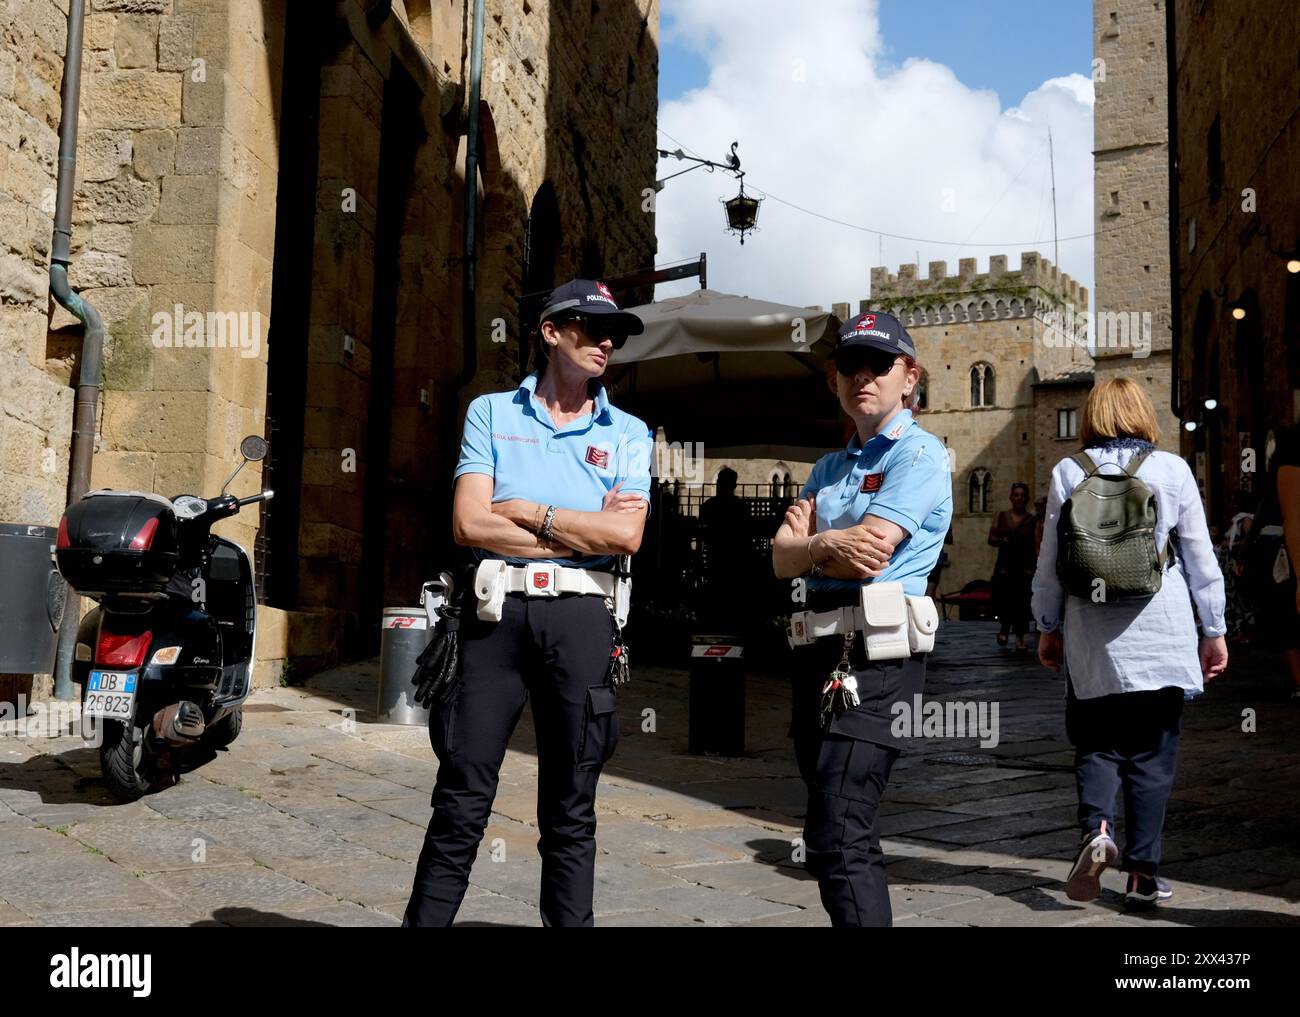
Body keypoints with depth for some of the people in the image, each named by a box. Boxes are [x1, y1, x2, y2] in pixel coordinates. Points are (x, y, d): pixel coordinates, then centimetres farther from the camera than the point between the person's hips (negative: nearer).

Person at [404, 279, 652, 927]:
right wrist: (580, 533, -5)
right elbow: (469, 524, -3)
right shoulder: (491, 413, 10)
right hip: (497, 609, -1)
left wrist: (529, 512, -3)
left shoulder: (628, 432, 12)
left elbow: (625, 536, -4)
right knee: (461, 800, 1)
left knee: (571, 811, 8)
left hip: (581, 614, 1)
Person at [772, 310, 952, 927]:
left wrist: (805, 540, 1)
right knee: (838, 836, 14)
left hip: (876, 655, -8)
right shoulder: (829, 468, 20)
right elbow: (783, 562, 8)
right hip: (819, 651, 8)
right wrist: (827, 543, -12)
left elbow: (867, 557, -15)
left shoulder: (920, 454, -2)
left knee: (837, 840, -17)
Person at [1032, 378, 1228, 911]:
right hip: (1160, 632, 0)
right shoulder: (1172, 469, 0)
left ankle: (1096, 828, -14)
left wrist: (1048, 627, 14)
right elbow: (1200, 557, 3)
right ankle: (1143, 872, 9)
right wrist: (1214, 630, 11)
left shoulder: (1068, 472, 2)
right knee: (1152, 750, 8)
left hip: (1092, 634, 0)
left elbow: (1050, 560, 4)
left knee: (1096, 742, 12)